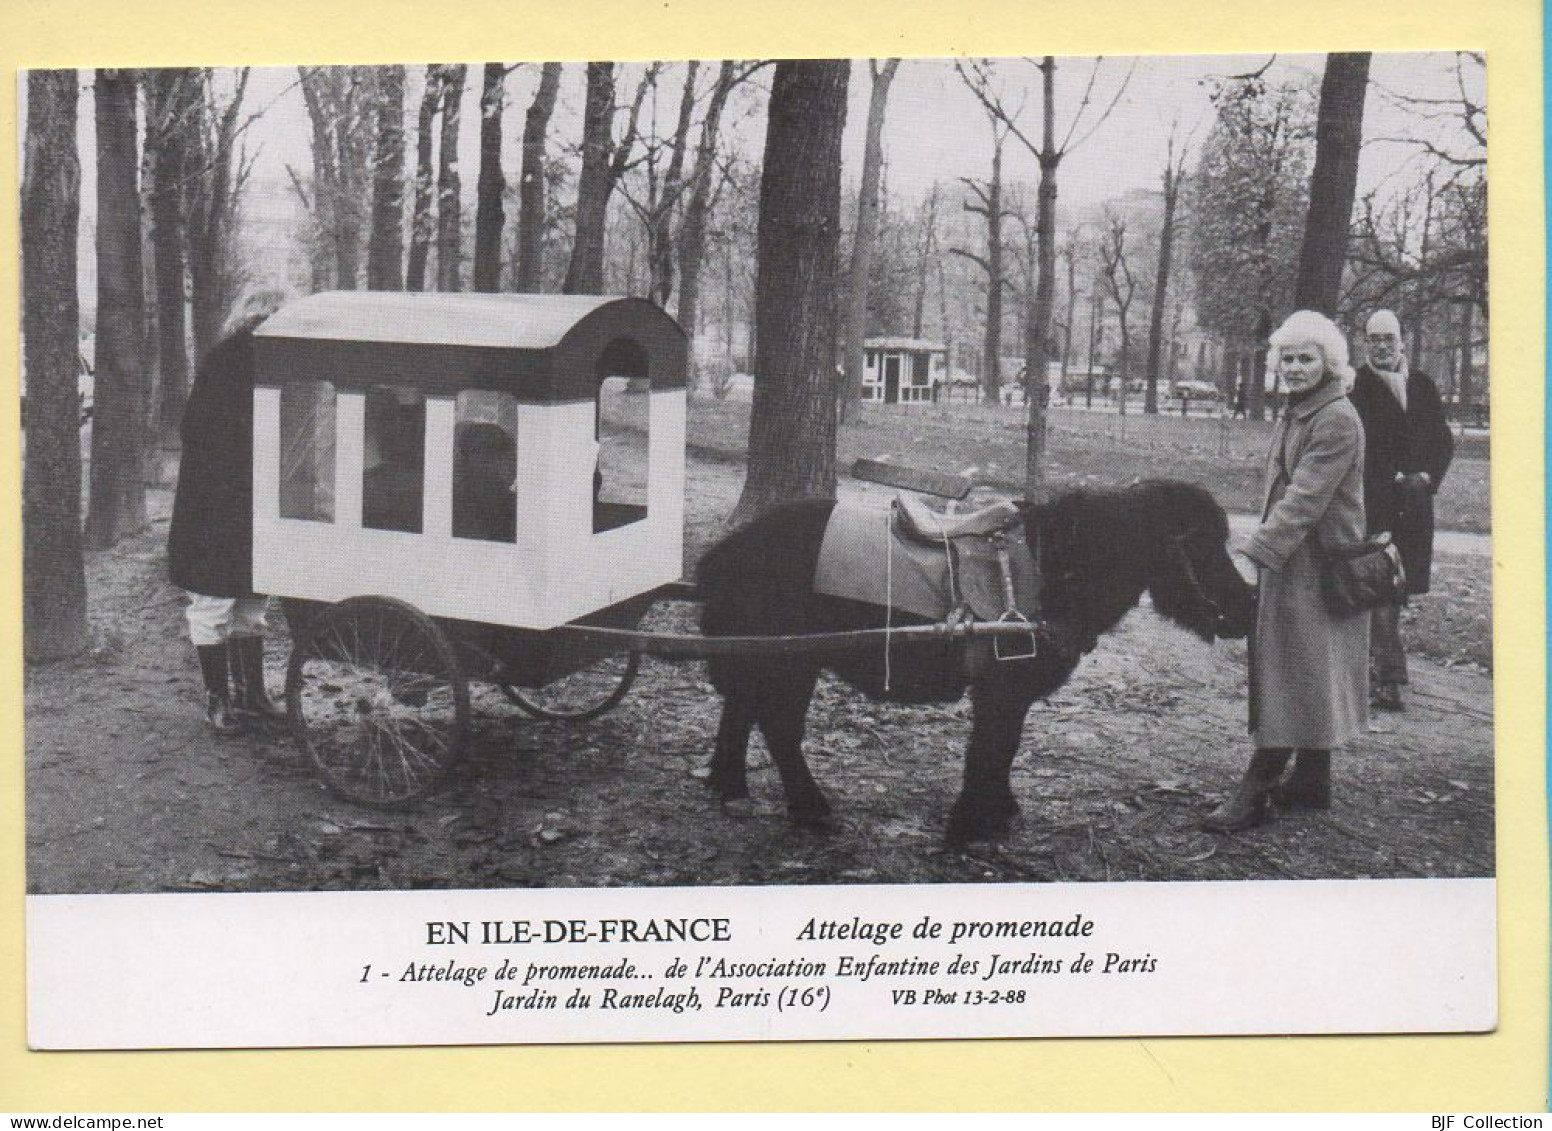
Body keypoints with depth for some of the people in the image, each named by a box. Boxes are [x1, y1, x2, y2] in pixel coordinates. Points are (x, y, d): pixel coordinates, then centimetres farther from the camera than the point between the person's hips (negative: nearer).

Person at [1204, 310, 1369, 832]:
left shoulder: (1337, 420, -17)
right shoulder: (1295, 414, 13)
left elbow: (1305, 497, -25)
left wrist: (1256, 552, -31)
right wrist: (1259, 550, 15)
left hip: (1317, 567, -9)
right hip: (1287, 564, 9)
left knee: (1294, 680, -5)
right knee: (1307, 683, 15)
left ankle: (1255, 792, -4)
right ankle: (1310, 783, 23)